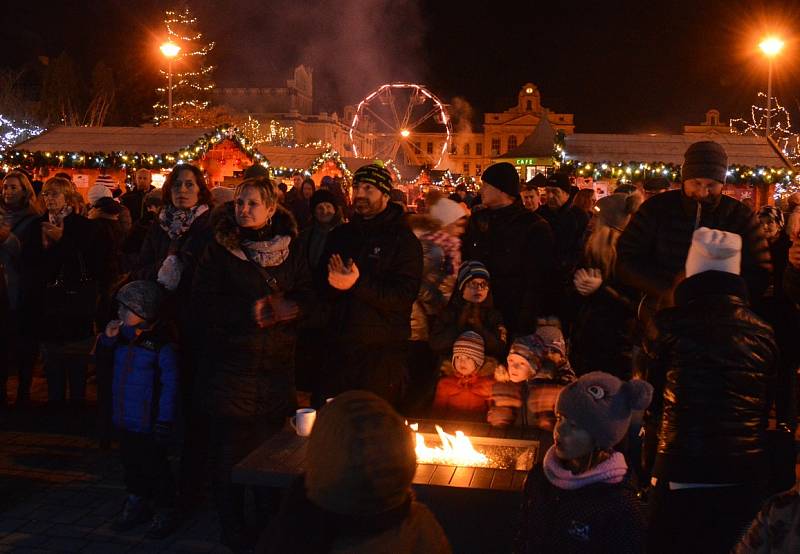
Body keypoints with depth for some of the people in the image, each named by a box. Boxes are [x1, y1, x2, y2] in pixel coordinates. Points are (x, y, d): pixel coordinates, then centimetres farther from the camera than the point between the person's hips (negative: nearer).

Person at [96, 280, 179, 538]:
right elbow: (104, 369, 12)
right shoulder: (122, 338, 5)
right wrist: (107, 340, -3)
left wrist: (165, 422, -17)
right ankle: (137, 505, 35)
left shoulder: (160, 344, -16)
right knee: (131, 463, 18)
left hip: (148, 422, -7)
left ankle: (165, 512, 17)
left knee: (154, 466, 3)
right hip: (125, 420, 7)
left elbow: (169, 385, -15)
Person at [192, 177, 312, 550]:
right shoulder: (219, 249, 2)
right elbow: (204, 301, -7)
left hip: (276, 367, 2)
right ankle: (233, 531, 14)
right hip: (229, 365, -2)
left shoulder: (290, 250, 9)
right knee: (229, 452, 0)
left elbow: (309, 297, 6)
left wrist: (287, 308, -16)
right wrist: (248, 312, -18)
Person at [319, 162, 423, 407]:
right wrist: (333, 283, -13)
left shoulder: (403, 240, -4)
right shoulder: (340, 235, 12)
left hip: (382, 353, -5)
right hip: (338, 349, 5)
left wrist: (359, 284, -26)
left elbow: (405, 296, -15)